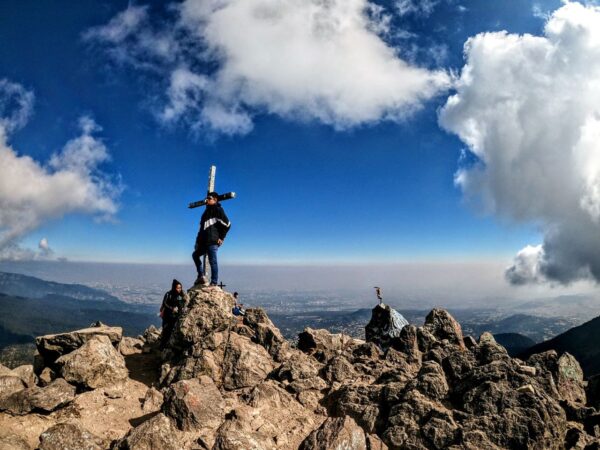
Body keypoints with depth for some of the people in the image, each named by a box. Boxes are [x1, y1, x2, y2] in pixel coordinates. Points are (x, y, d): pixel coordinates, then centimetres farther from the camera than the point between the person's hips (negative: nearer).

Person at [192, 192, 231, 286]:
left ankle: (214, 282, -4)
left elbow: (227, 224, -15)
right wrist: (199, 240, 16)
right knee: (195, 255, 20)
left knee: (212, 261, -8)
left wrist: (221, 237, -12)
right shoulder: (208, 210, 20)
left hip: (213, 241, -10)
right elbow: (202, 226, 24)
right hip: (204, 241, 10)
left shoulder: (218, 209, -7)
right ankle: (201, 276, 19)